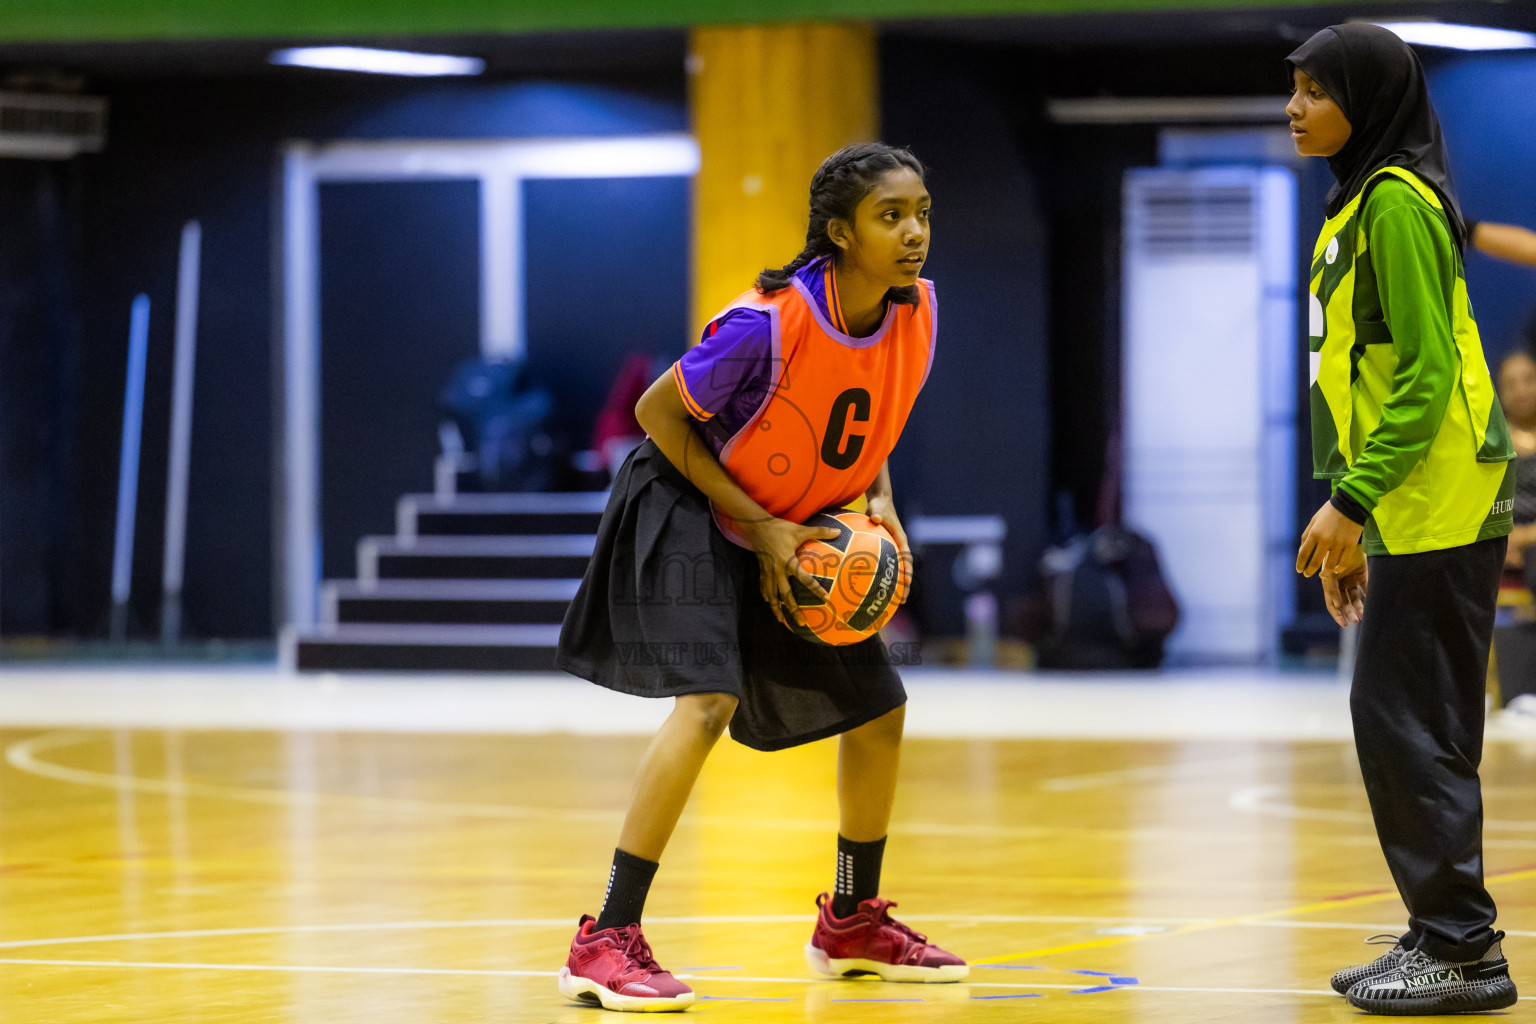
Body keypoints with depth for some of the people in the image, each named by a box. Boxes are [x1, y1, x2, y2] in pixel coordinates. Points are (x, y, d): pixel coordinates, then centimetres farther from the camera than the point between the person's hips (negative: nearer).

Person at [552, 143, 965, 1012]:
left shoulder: (916, 312, -10)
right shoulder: (770, 324, -30)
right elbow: (658, 413, -20)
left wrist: (880, 504, -7)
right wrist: (757, 527, -22)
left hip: (802, 531, 8)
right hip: (691, 510, -8)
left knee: (878, 706, 11)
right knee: (709, 700, -26)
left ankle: (853, 922, 32)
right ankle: (607, 942, -24)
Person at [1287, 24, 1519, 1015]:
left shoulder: (1398, 201, -13)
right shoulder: (1363, 201, 17)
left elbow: (1426, 373, -19)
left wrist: (1351, 500, -19)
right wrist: (1357, 522, 21)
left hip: (1441, 504, -10)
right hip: (1412, 508, 10)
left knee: (1409, 721, -8)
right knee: (1399, 721, 11)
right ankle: (1442, 936, 16)